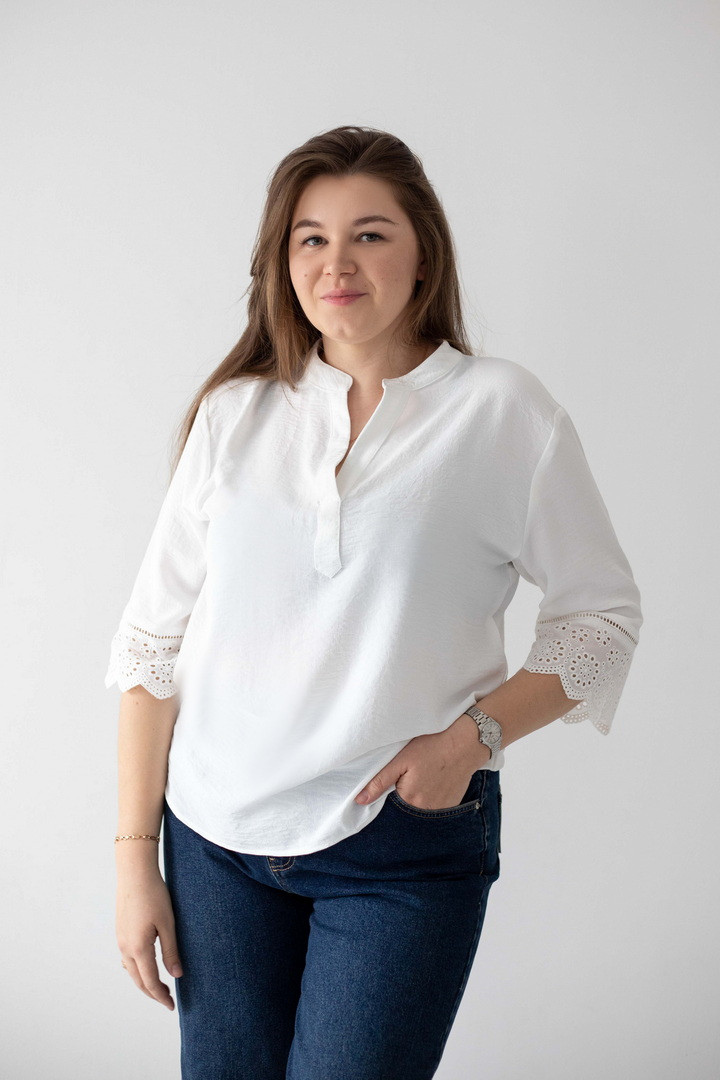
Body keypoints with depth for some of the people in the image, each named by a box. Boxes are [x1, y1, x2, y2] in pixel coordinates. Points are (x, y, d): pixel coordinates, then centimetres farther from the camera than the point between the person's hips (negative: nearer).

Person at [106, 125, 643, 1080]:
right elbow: (154, 639, 4)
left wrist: (474, 734, -14)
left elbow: (602, 614, 1)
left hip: (406, 841, -3)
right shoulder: (236, 411, 3)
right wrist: (136, 854, 2)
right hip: (215, 834, 3)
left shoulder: (504, 410, -4)